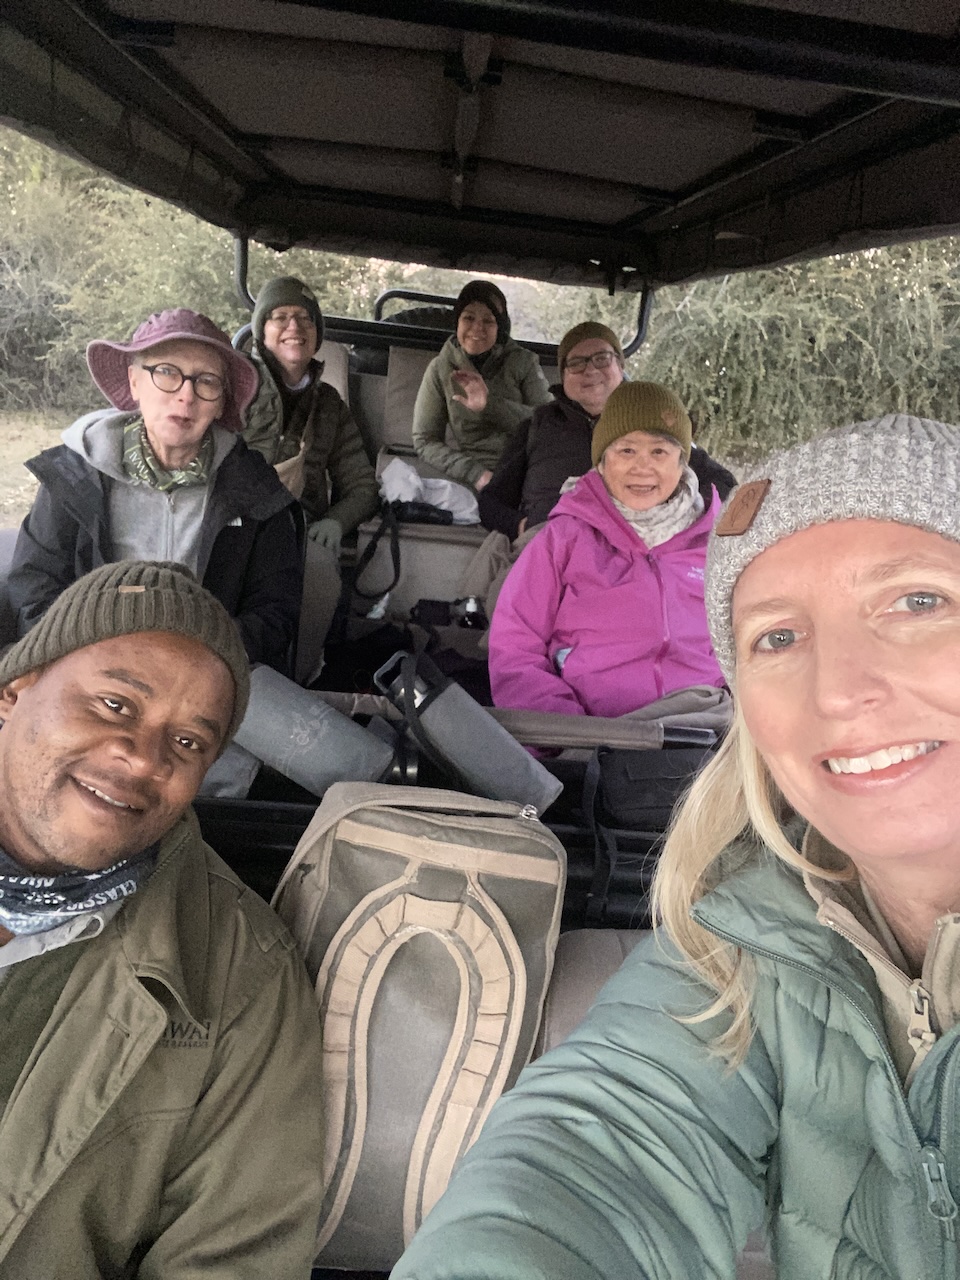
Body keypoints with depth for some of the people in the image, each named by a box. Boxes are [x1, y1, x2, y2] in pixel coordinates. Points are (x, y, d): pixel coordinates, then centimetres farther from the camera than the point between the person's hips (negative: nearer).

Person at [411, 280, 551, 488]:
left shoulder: (524, 362, 6)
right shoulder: (440, 369, 5)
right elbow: (425, 440, 2)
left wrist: (491, 405, -17)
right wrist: (475, 474, -12)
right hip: (467, 484, -1)